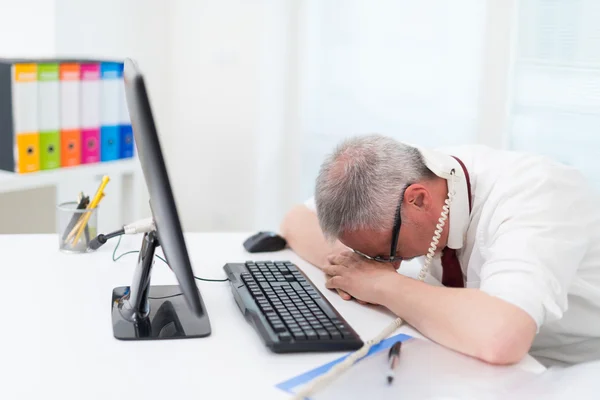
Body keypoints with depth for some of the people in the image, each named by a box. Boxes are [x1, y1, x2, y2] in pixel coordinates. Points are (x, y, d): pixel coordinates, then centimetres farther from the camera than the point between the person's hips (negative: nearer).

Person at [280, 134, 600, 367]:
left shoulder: (531, 197, -29)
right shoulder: (397, 179, -12)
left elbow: (499, 338, -44)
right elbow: (296, 222, -1)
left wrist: (383, 284, -31)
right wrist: (350, 266, -20)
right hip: (484, 365, 4)